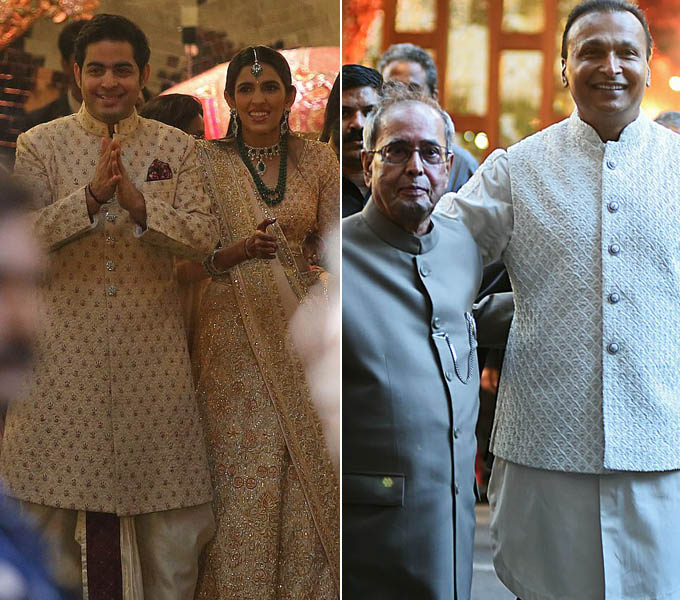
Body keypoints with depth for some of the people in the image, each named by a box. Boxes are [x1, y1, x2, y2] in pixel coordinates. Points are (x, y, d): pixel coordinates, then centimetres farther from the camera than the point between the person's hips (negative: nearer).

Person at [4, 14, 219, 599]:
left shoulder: (177, 148, 6)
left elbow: (204, 236, -5)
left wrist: (137, 202, -21)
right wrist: (91, 194, -20)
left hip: (153, 348, 1)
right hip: (66, 347, -1)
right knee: (60, 496, 4)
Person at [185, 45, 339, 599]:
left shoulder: (317, 161, 7)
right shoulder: (208, 161, 0)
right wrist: (242, 250, -19)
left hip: (301, 329, 2)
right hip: (234, 332, -2)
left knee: (310, 468, 2)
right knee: (244, 469, -3)